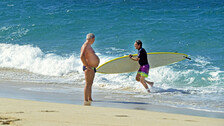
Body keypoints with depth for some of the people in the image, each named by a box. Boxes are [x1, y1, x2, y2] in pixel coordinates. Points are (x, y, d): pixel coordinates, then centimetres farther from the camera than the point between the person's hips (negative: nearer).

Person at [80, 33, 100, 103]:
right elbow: (82, 56, -29)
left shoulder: (88, 46, 16)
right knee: (88, 84, -10)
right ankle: (86, 100, -10)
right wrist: (87, 66, -26)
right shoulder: (85, 46, -17)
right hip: (88, 68, -11)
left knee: (90, 84, 15)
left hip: (92, 68, 11)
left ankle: (90, 99, 21)